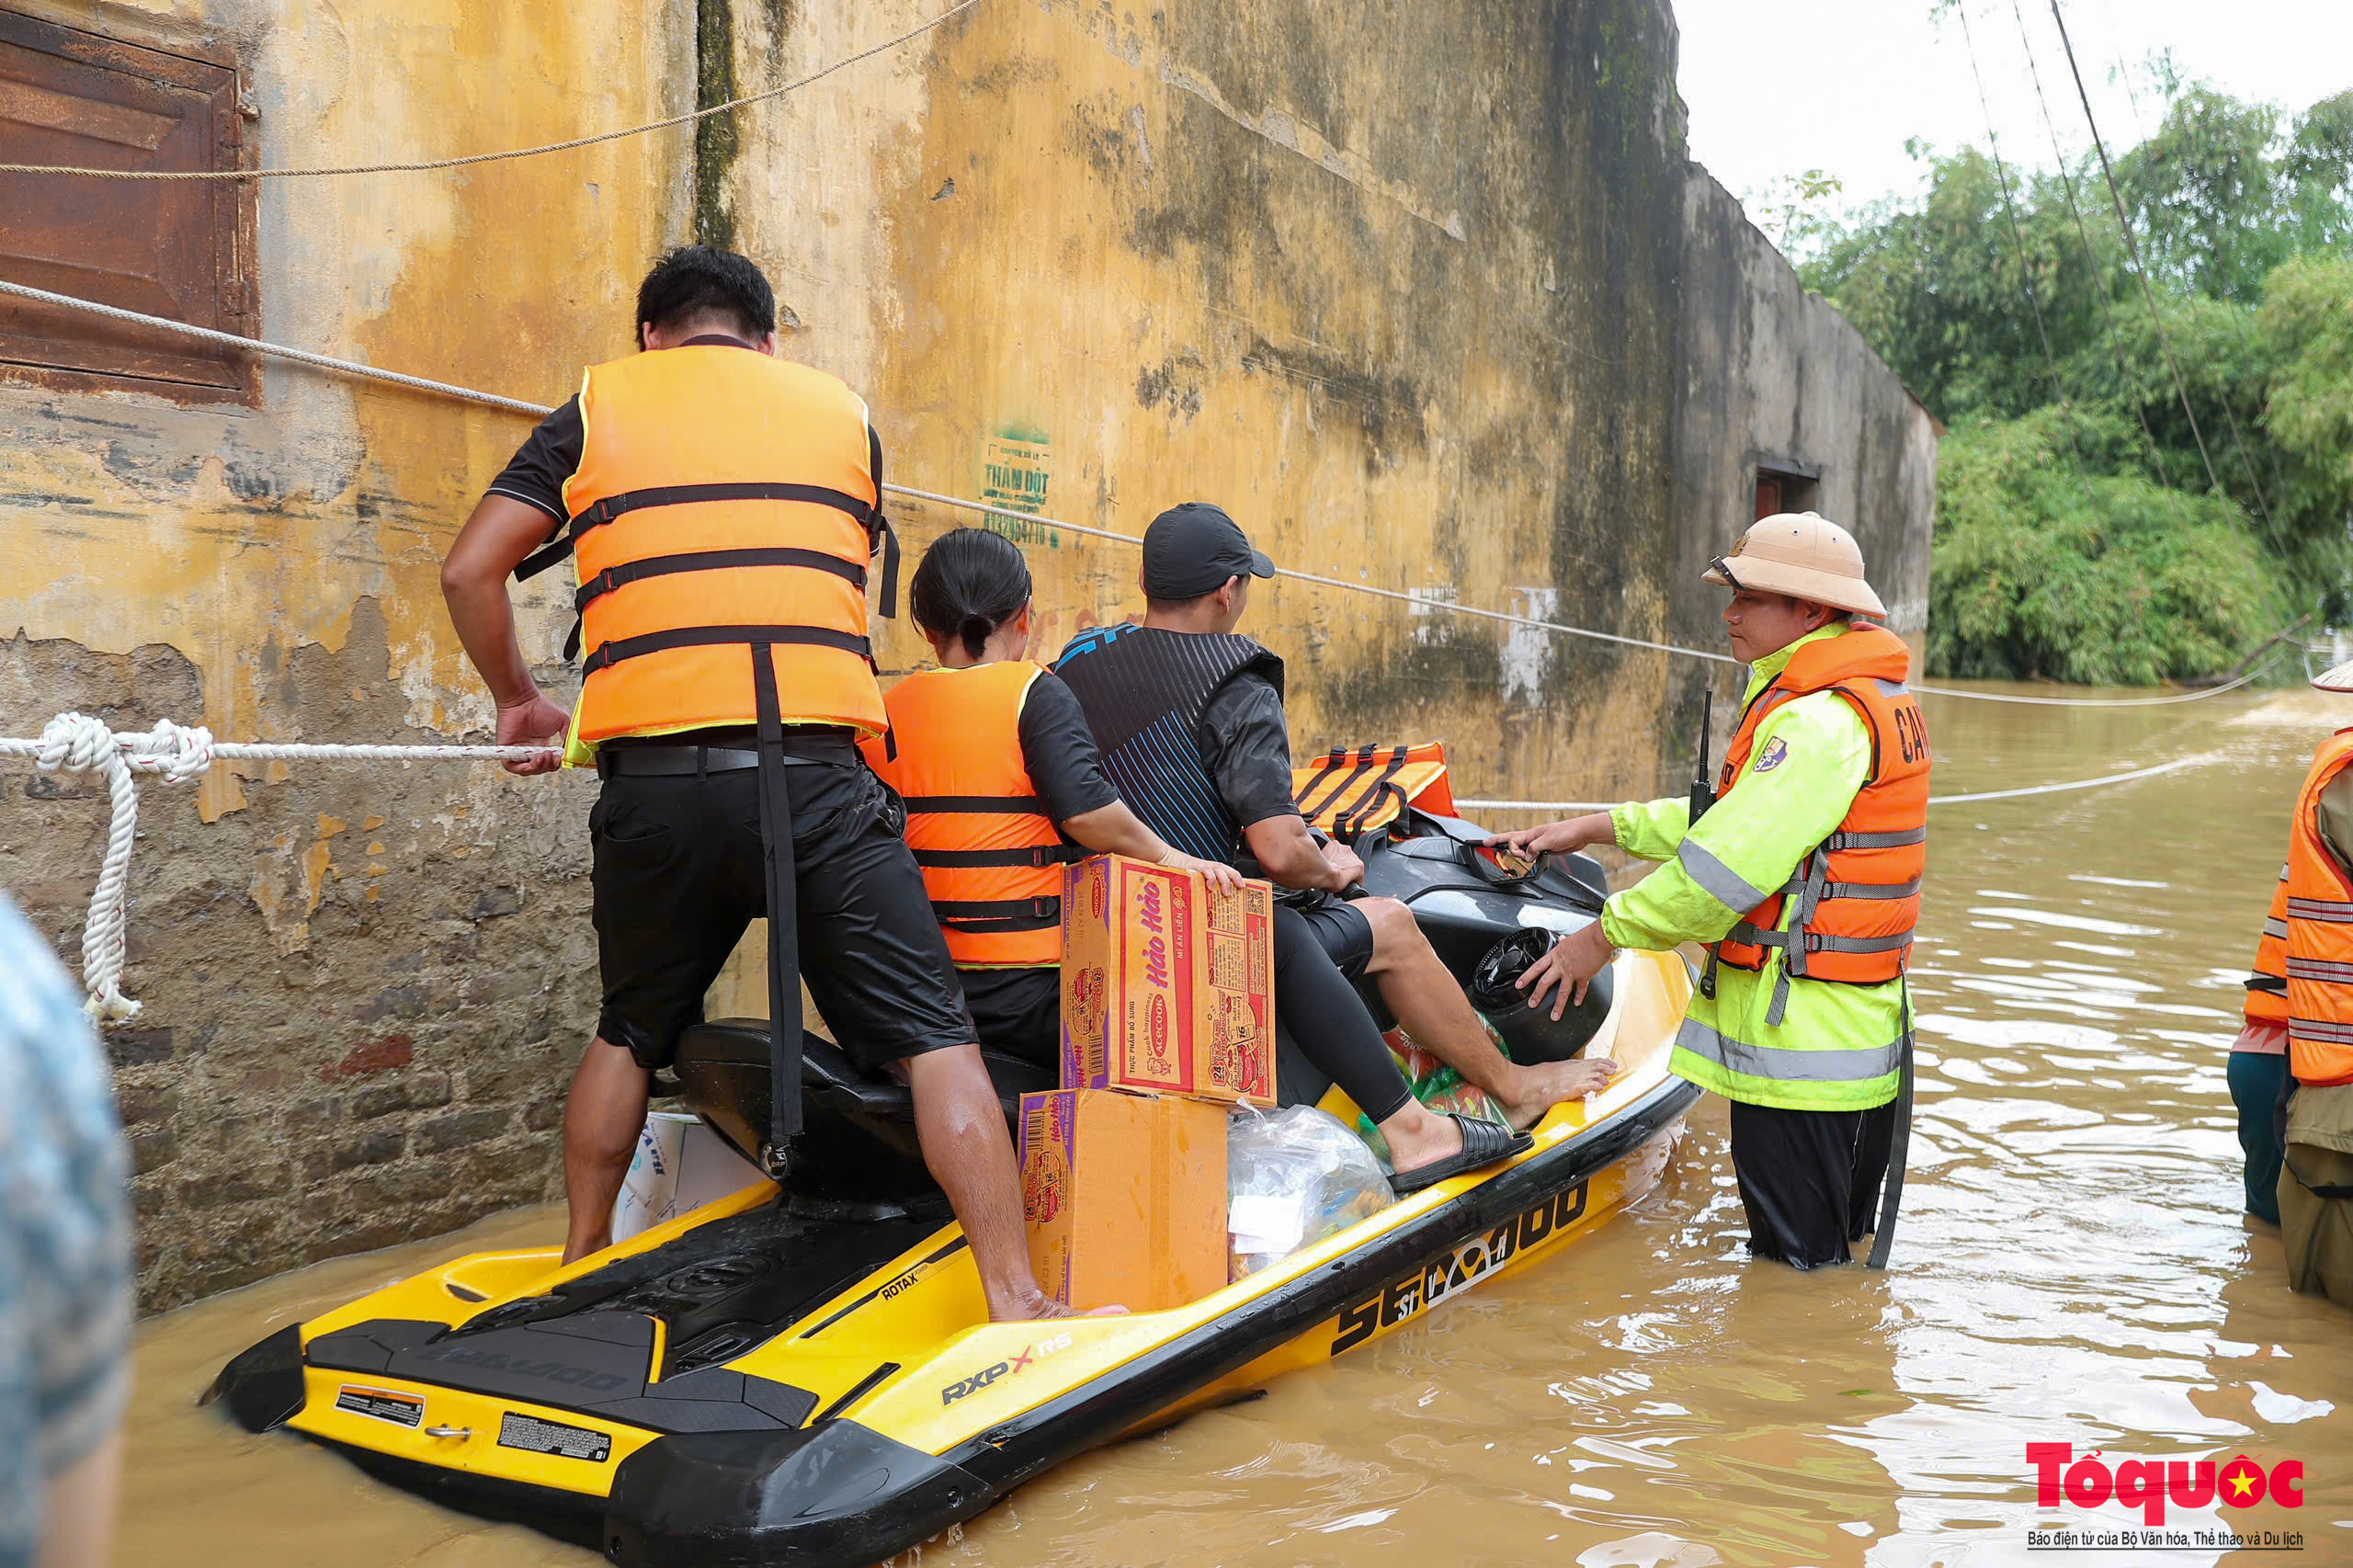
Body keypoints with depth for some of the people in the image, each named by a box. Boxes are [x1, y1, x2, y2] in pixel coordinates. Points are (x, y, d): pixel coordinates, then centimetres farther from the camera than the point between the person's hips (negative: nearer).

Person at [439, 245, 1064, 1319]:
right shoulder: (842, 412, 19)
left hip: (652, 773, 2)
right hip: (817, 762, -1)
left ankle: (580, 1267, 33)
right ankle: (1013, 1298, -4)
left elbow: (469, 571, 10)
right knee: (931, 1036, 1)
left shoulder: (597, 406, 16)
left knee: (630, 1033, 22)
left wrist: (516, 699, 25)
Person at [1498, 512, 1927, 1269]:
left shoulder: (1821, 721, -20)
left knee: (1797, 1274, 2)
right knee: (1842, 1258, 23)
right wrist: (1600, 827, 18)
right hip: (1863, 1038, 10)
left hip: (1799, 1051, -10)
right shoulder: (1874, 699, 14)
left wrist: (1607, 934, -11)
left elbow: (1728, 865, -24)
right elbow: (1737, 815, 20)